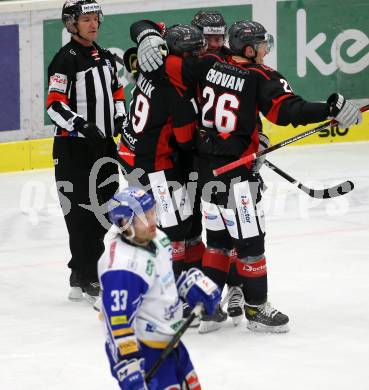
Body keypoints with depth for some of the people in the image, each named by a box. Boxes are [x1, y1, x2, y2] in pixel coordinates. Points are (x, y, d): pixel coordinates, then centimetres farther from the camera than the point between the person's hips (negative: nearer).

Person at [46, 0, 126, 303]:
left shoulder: (105, 57, 13)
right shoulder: (66, 59, -12)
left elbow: (116, 91, 24)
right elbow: (55, 105, -18)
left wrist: (119, 117, 7)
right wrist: (82, 125, -28)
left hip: (104, 143, 8)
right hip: (73, 147, -8)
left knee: (104, 210, 13)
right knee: (82, 213, -8)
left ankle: (83, 271, 24)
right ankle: (88, 279, -5)